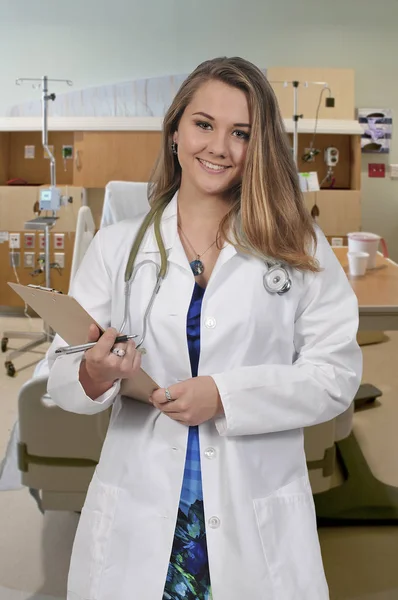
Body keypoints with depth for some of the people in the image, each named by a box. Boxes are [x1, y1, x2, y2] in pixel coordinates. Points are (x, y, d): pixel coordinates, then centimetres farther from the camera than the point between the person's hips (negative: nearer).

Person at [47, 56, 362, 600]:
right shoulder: (116, 246, 3)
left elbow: (337, 374, -6)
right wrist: (93, 376, -22)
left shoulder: (300, 249, 0)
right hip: (137, 519, 1)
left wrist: (224, 395, -18)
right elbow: (64, 376, 1)